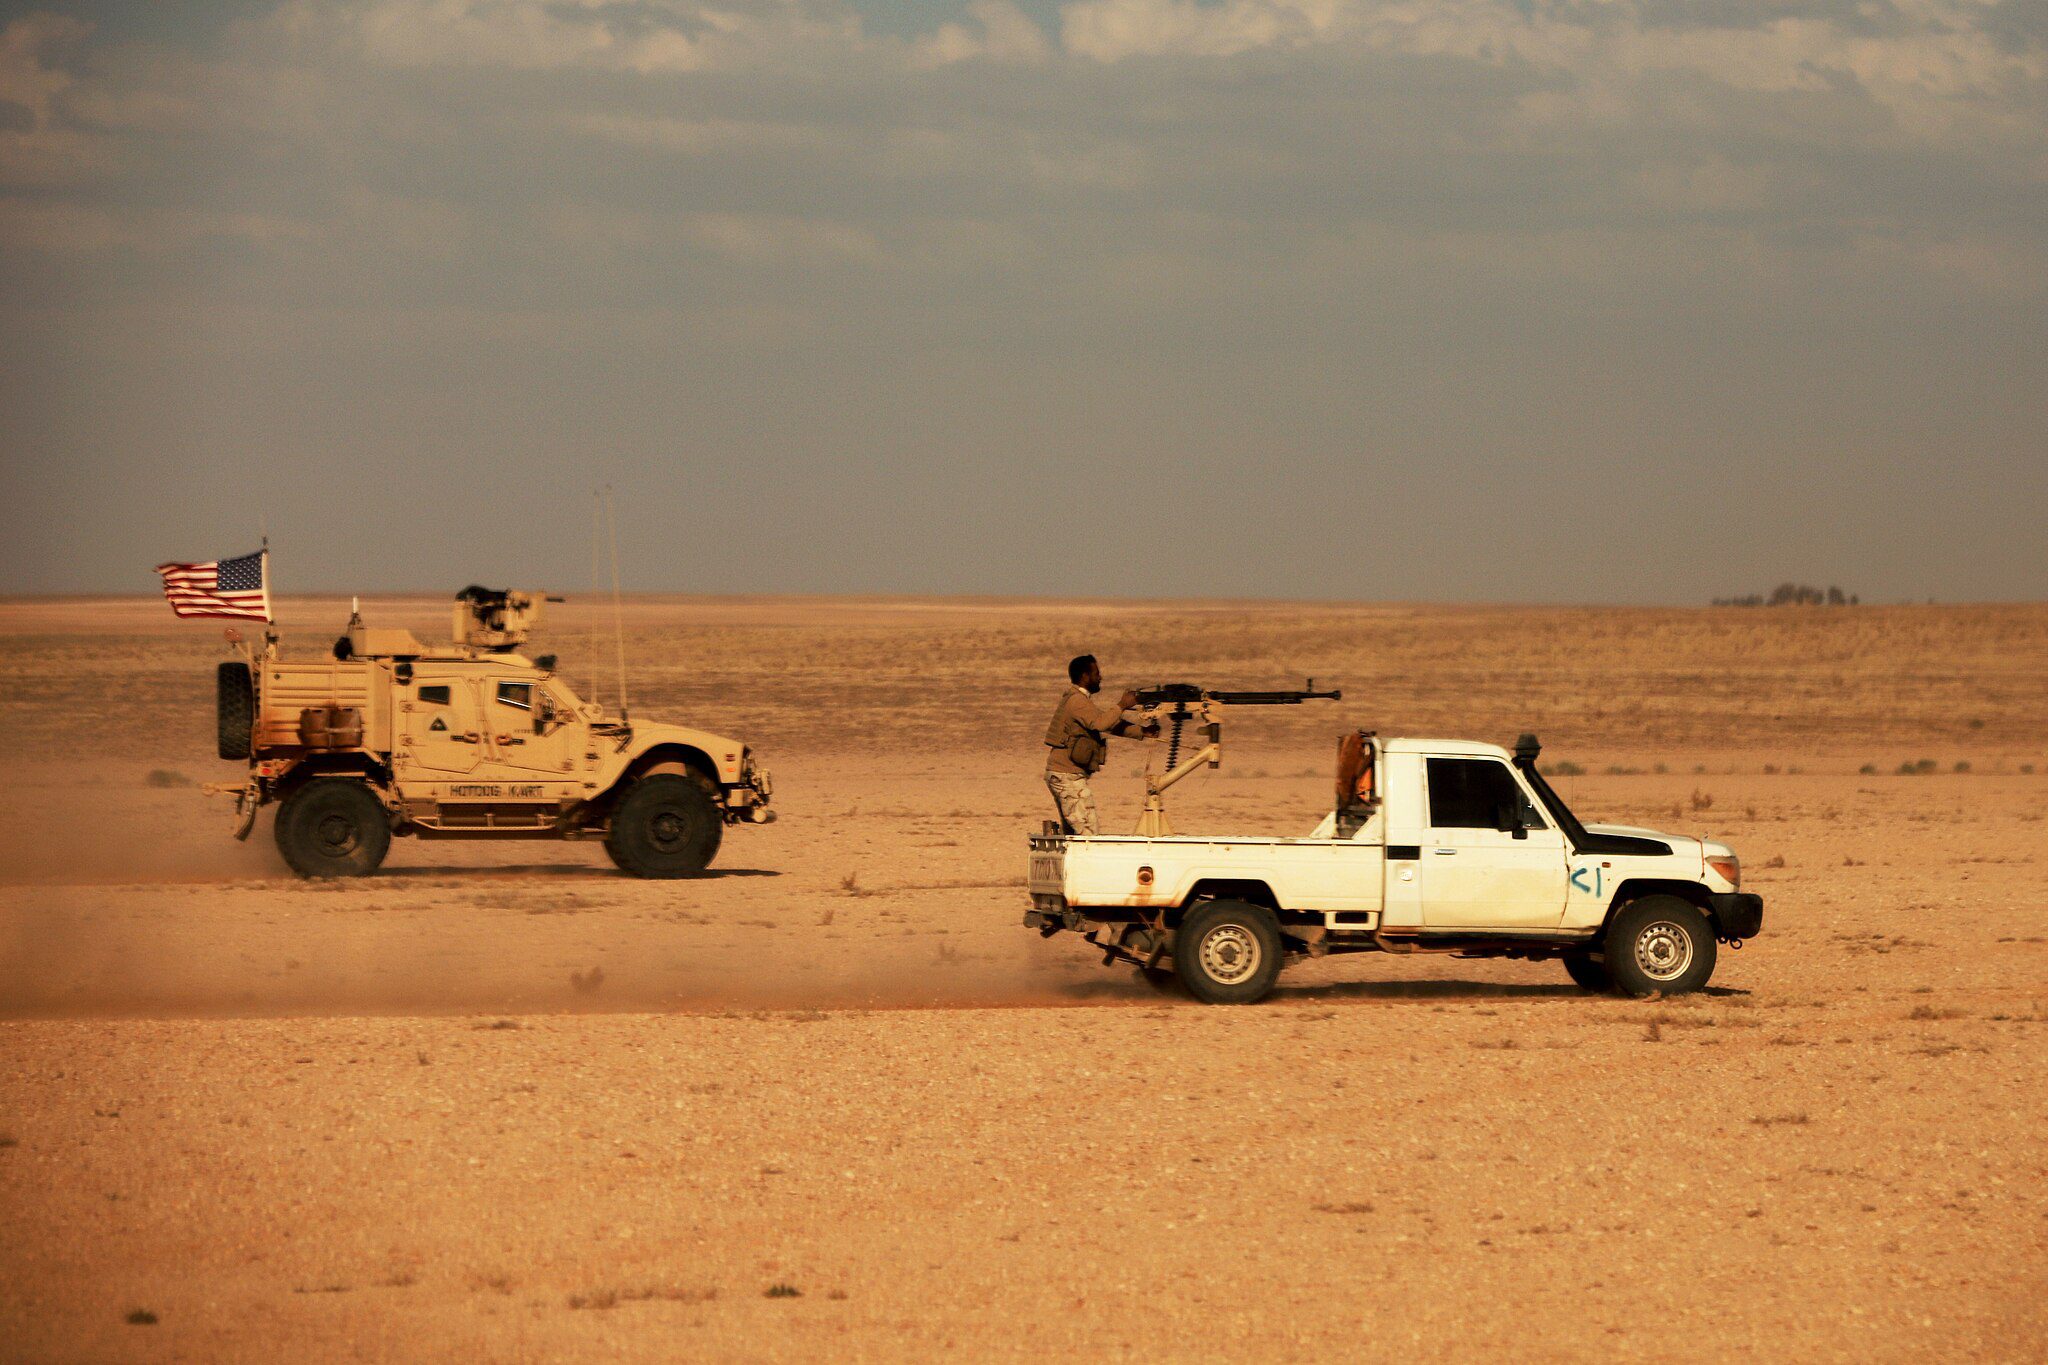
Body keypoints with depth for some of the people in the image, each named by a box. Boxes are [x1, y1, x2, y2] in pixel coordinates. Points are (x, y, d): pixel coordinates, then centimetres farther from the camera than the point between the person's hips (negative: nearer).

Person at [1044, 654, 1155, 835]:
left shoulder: (1080, 699, 18)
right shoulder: (1077, 700, -14)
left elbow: (1110, 724, 18)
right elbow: (1099, 724, -29)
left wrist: (1143, 731, 7)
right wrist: (1122, 705, -18)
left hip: (1061, 775, 10)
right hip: (1068, 777, -10)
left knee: (1072, 833, 13)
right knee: (1087, 831, -12)